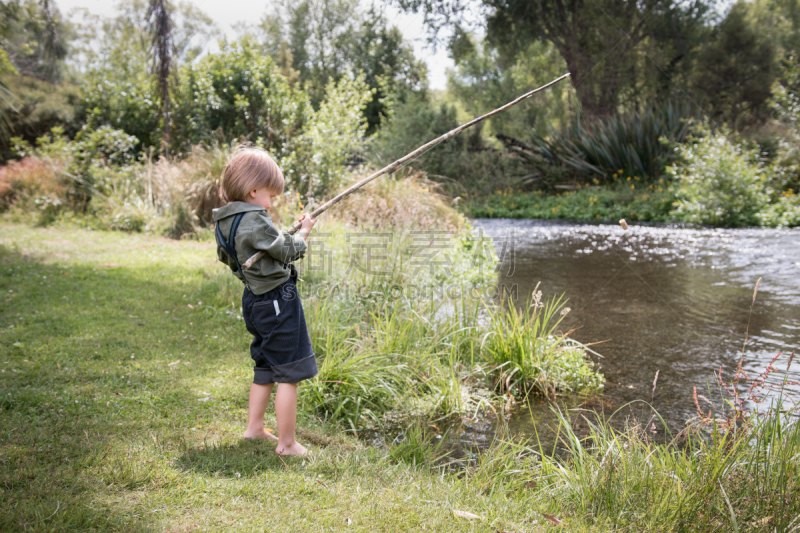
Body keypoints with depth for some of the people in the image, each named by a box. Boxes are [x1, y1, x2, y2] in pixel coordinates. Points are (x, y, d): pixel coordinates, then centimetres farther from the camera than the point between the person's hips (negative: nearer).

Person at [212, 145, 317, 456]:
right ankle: (286, 443, 7)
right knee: (289, 374, 0)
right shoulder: (254, 221, -22)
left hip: (255, 302, 9)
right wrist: (304, 233, 5)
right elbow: (287, 250, -14)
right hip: (278, 301, -9)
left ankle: (254, 428, 31)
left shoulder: (224, 222, 6)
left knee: (266, 367, 23)